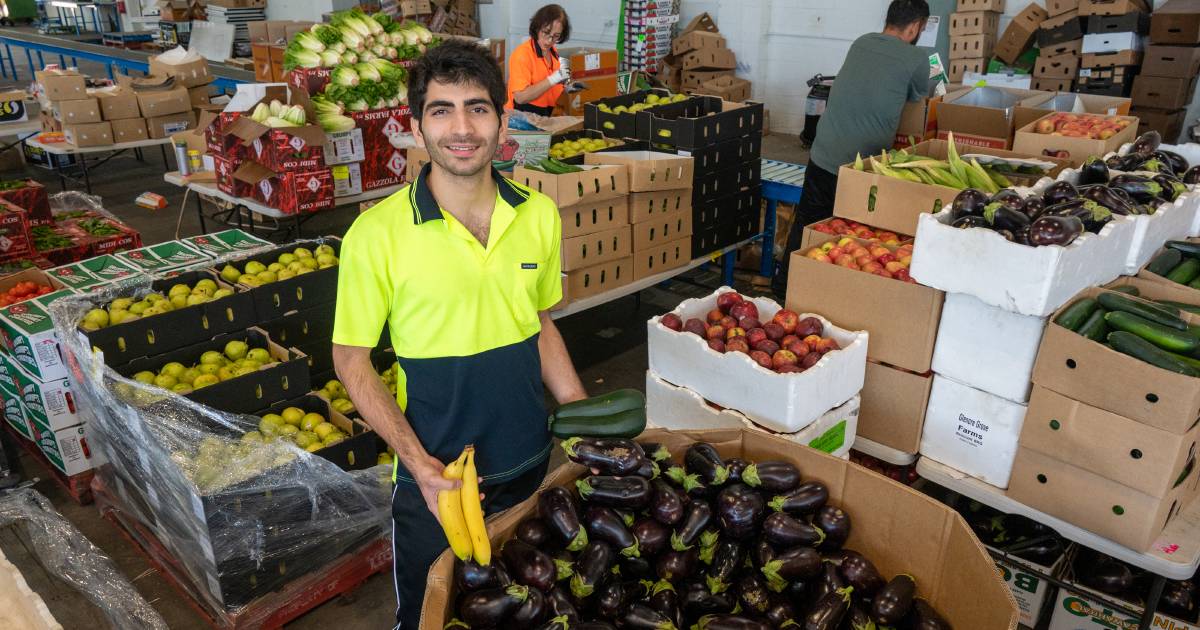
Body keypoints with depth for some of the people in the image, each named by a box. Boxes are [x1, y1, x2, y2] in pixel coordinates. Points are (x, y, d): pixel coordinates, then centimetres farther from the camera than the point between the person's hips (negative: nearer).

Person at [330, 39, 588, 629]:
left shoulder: (539, 214, -6)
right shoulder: (378, 233, -18)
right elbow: (351, 360, -10)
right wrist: (417, 461, -20)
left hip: (531, 463, 4)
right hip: (434, 478, -3)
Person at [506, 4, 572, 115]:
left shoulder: (553, 51, 8)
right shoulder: (522, 54, -11)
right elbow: (520, 97, -19)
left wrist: (563, 81, 3)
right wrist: (553, 79, -22)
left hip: (546, 115, 7)